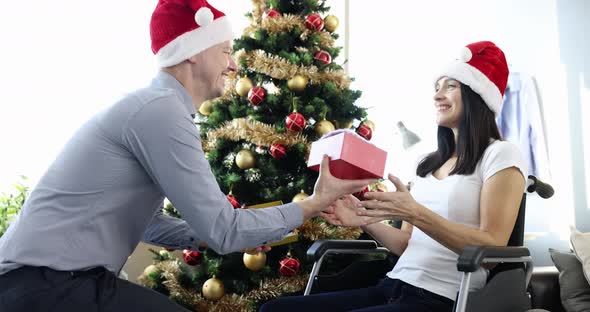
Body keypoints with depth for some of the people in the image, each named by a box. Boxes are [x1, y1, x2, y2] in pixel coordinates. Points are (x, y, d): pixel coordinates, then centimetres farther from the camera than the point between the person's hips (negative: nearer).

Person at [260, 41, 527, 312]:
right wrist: (365, 220, -2)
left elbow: (492, 248, -12)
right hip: (392, 287, 7)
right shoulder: (427, 163, 18)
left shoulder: (501, 156, -2)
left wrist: (415, 214, -22)